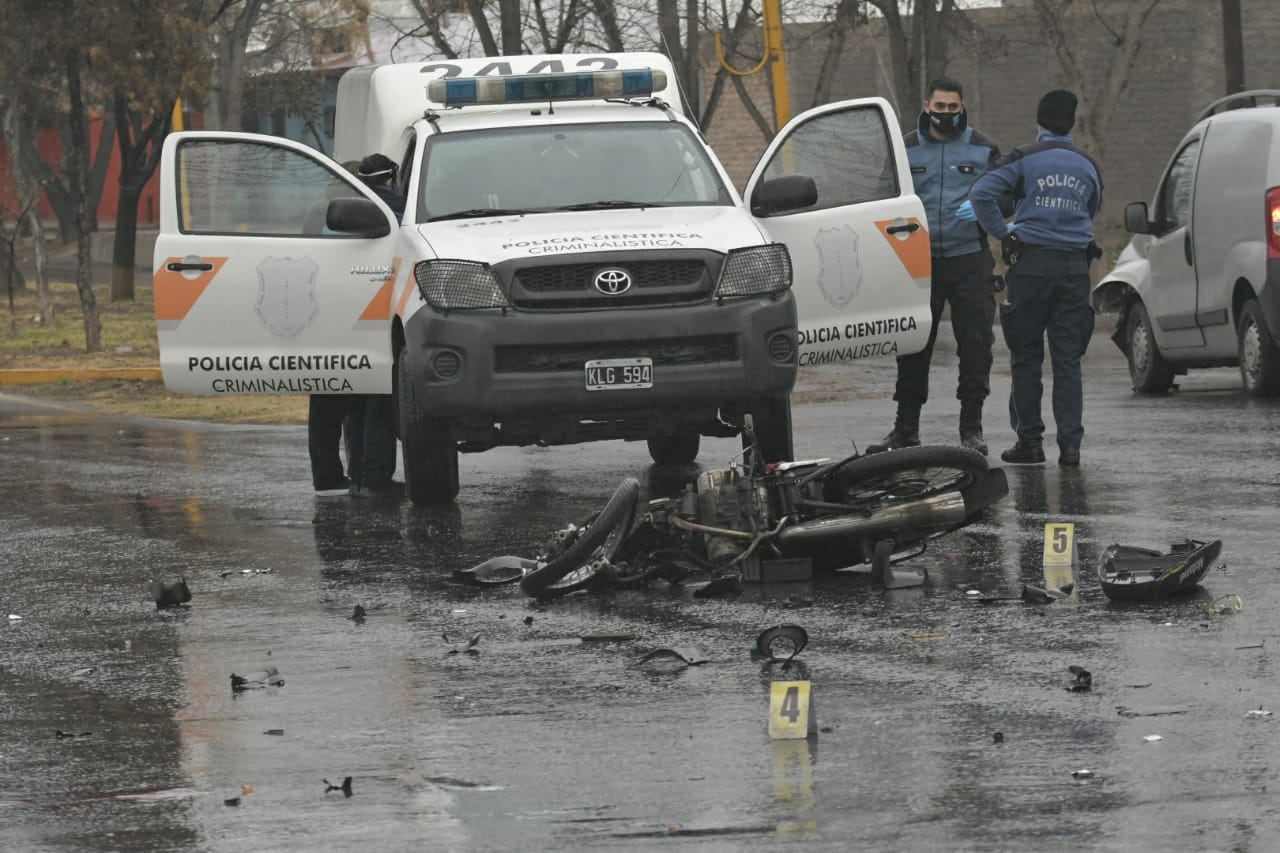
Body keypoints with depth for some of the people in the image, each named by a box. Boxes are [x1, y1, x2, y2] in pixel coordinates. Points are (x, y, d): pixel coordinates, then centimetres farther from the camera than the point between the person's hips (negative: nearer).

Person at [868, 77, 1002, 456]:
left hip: (969, 259, -1)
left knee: (975, 345, -2)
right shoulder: (907, 150, 11)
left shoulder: (983, 150, 8)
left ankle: (971, 428, 5)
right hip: (920, 261, 1)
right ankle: (906, 428, 11)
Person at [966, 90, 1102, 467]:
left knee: (1026, 357, 5)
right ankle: (1070, 444, 0)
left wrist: (1003, 231, -4)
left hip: (1032, 262, -3)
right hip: (1075, 264, 3)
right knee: (1068, 358, 5)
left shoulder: (1024, 159, -4)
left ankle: (1030, 440, 4)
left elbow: (981, 193, -16)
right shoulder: (1088, 166, 9)